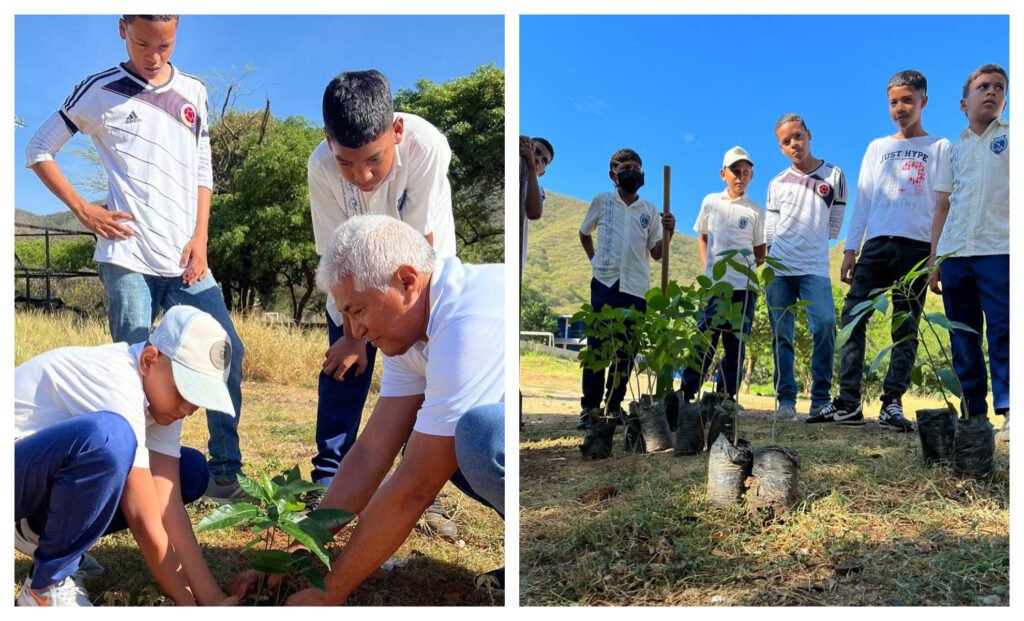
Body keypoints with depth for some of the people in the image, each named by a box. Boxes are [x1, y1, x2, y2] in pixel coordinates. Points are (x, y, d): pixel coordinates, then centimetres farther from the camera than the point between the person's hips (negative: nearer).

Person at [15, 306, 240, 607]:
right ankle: (47, 586, -16)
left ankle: (43, 532, 9)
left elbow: (169, 506, -11)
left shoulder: (161, 391, -5)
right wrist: (188, 604, -20)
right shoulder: (117, 386, -30)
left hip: (53, 473, 9)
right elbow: (146, 523, -28)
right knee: (108, 436, -37)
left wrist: (213, 599, -17)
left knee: (191, 471, 1)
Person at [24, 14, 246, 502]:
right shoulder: (99, 91, 2)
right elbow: (38, 152, 7)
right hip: (128, 257, -4)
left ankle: (225, 472, 9)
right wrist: (83, 210, -3)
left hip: (187, 260, 4)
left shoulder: (193, 92, 12)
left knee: (228, 354, -1)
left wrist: (200, 236, 4)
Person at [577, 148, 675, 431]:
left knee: (626, 351, 6)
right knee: (596, 346, -5)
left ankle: (615, 404, 16)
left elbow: (657, 253, 10)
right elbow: (584, 233, 21)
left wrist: (668, 232, -6)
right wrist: (594, 259, 9)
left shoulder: (649, 210, 10)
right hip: (604, 283, -2)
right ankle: (589, 406, 0)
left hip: (636, 288, 2)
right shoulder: (602, 201, 7)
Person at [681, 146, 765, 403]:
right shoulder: (710, 202, 8)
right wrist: (707, 266, 8)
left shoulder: (755, 211, 3)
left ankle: (727, 397, 9)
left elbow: (760, 251, 10)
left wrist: (751, 268, -4)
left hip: (744, 286, 0)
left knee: (735, 344, 3)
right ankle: (686, 393, 0)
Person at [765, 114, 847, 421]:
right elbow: (769, 232, 12)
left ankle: (821, 399, -9)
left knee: (825, 325, -18)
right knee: (782, 336, 1)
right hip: (778, 269, 2)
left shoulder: (833, 176, 6)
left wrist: (811, 243, 9)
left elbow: (834, 224, 11)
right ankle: (786, 400, 5)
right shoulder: (777, 184, 10)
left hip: (815, 268, -2)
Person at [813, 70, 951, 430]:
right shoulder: (877, 148, 19)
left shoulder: (939, 148, 10)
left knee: (906, 329, -3)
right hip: (876, 245, 3)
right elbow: (862, 202, 15)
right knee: (852, 319, -8)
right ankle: (848, 402, -8)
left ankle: (892, 404, -2)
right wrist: (850, 249, 7)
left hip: (917, 248, -3)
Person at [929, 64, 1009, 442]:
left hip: (998, 250, -4)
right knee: (963, 339, 5)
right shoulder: (954, 151, 19)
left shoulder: (1010, 136, 10)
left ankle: (1009, 413, -11)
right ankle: (973, 414, 11)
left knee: (1002, 333, -11)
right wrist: (934, 261, 11)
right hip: (954, 254, 4)